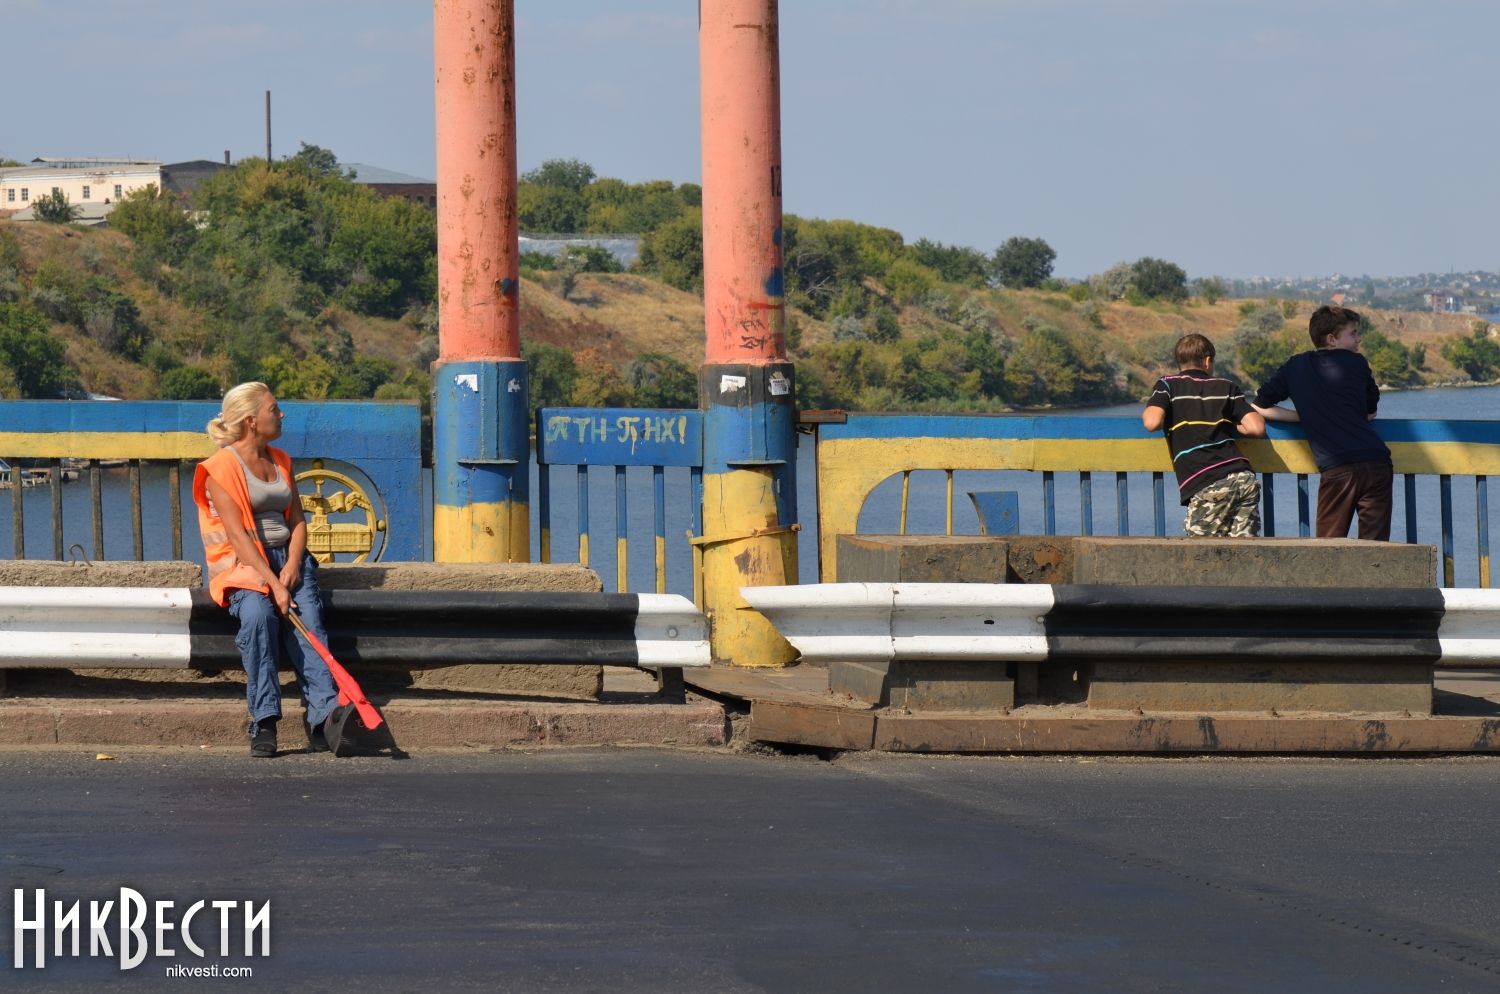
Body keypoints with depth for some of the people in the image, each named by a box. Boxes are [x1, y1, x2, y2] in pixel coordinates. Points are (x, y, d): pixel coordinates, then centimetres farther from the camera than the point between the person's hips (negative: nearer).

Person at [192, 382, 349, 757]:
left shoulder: (281, 462, 17)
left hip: (286, 558, 5)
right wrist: (272, 584, -24)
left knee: (308, 620, -24)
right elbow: (238, 535, -14)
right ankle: (264, 721, -34)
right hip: (243, 564, -5)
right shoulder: (221, 469, -6)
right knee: (258, 614, -35)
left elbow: (297, 520, 14)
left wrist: (292, 566, -6)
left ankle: (325, 716, -38)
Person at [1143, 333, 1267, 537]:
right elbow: (1257, 427, 11)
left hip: (1208, 485, -3)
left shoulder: (1168, 385, 11)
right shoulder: (1226, 387, 20)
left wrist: (1146, 413, 18)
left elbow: (1152, 422, -6)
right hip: (1244, 479, 3)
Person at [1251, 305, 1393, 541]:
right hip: (1375, 463, 0)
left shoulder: (1297, 367, 12)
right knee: (1375, 546, 1)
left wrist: (1305, 417, 17)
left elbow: (1259, 407, 14)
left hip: (1335, 468, 0)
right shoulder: (1356, 363, 10)